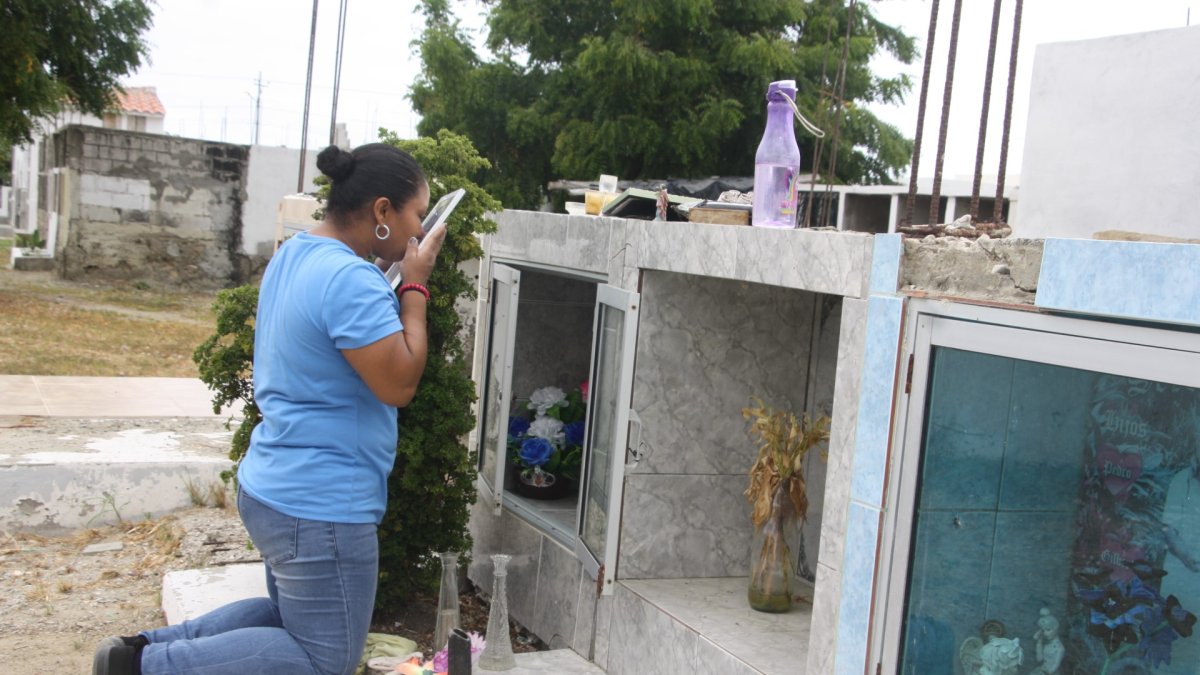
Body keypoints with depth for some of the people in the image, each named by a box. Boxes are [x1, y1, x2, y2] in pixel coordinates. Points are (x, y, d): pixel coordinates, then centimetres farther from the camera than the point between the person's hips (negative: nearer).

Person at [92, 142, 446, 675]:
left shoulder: (296, 254, 8)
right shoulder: (351, 280, -24)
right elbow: (398, 385, -21)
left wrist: (389, 271, 10)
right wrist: (414, 285, -12)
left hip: (269, 489, 10)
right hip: (320, 508, -10)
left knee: (291, 615, 29)